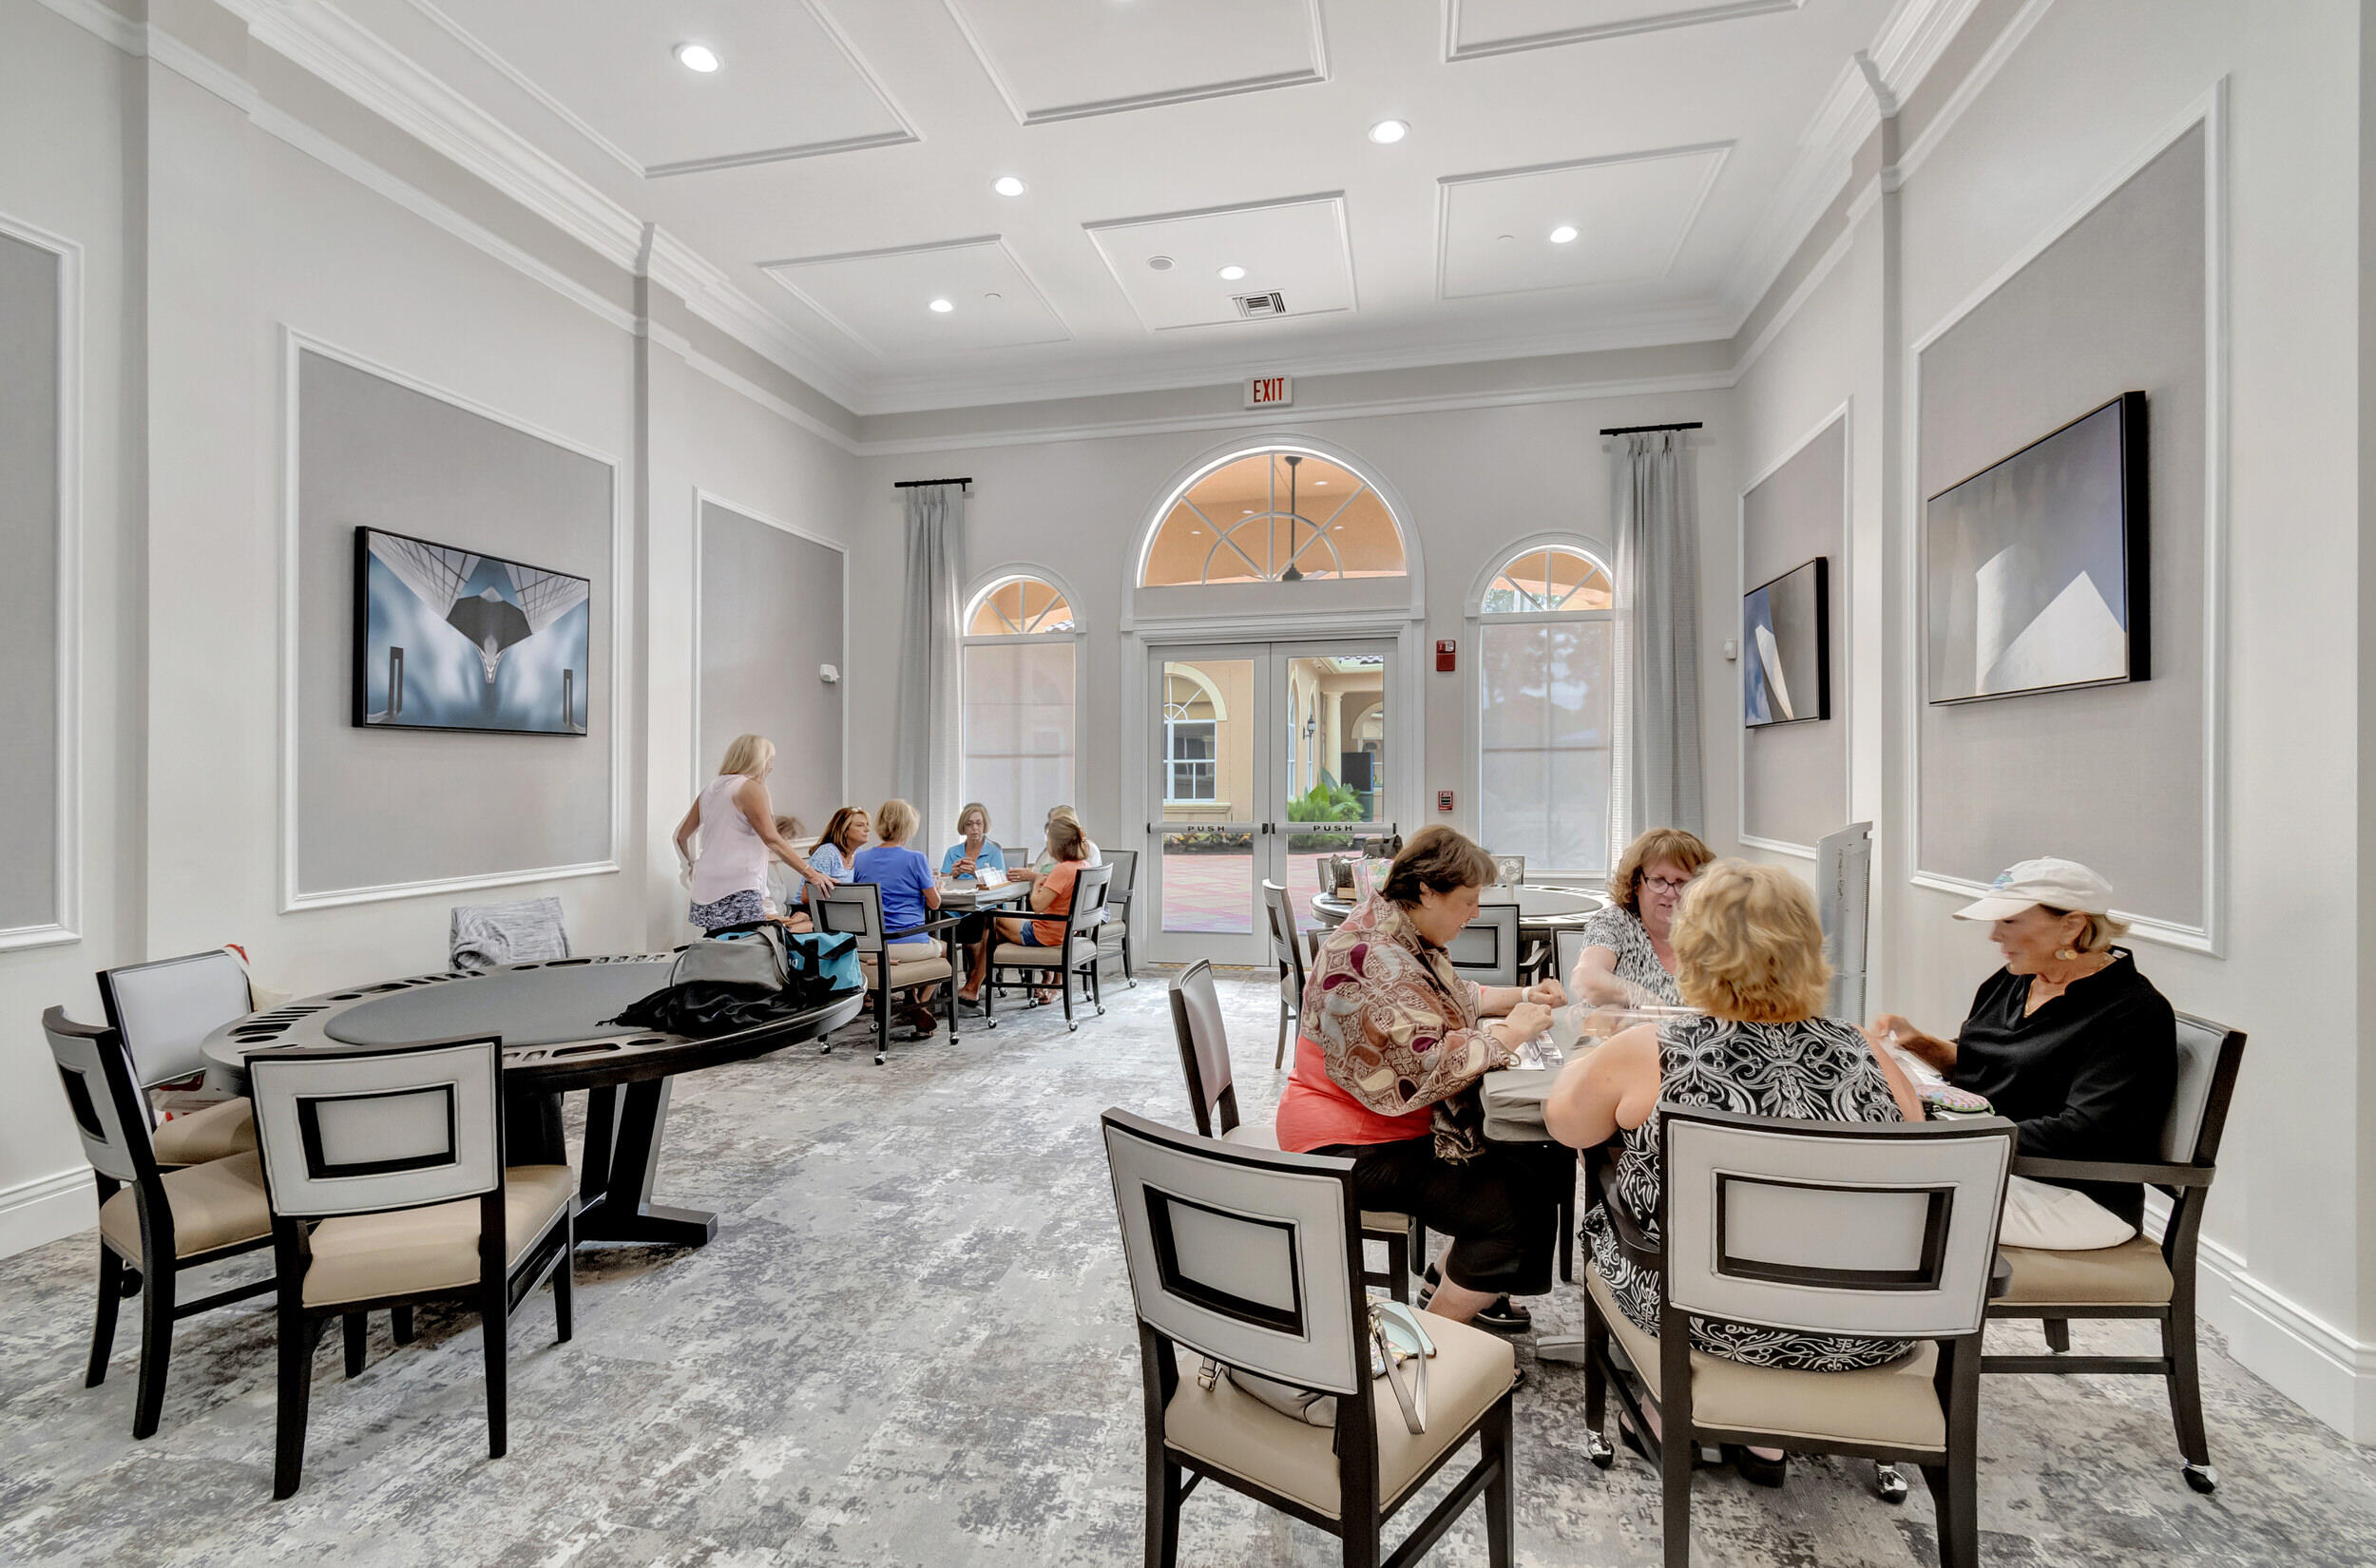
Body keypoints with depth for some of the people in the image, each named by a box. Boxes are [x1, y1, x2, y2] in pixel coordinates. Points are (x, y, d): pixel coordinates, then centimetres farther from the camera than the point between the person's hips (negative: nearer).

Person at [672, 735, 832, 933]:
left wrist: (693, 863, 41)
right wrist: (810, 872, -14)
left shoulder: (711, 788, 18)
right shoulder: (750, 787, -6)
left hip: (706, 892, 9)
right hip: (737, 890, -9)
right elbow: (771, 839, -14)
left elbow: (682, 835, 24)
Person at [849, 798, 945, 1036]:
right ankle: (921, 1006, 17)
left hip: (869, 946, 5)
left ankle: (914, 1001, 26)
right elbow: (934, 903, -4)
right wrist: (936, 889, 17)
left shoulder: (861, 858, 3)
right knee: (942, 947, 28)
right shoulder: (915, 858, -11)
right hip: (909, 944, -5)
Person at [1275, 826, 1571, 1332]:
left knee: (1542, 1162, 6)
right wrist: (1509, 1033, -17)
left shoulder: (1404, 938, 8)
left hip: (1396, 1125, 10)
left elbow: (1454, 997, 24)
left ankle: (1452, 1280, 21)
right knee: (1515, 1209, -14)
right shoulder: (1372, 956, -26)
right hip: (1354, 1149, -10)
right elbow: (1433, 1064, -29)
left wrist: (1523, 997, 10)